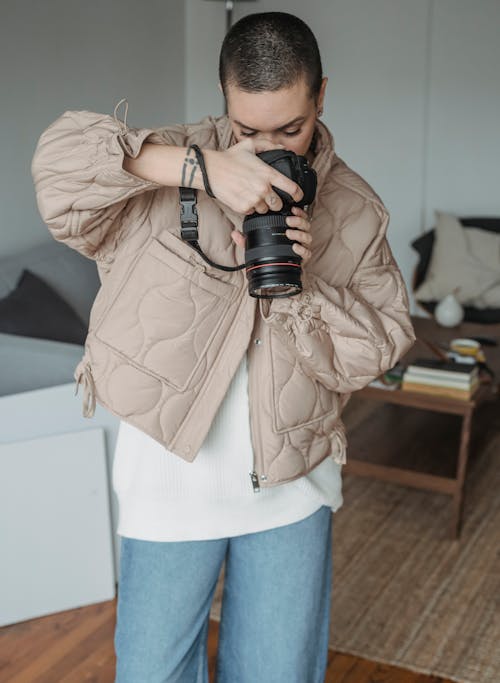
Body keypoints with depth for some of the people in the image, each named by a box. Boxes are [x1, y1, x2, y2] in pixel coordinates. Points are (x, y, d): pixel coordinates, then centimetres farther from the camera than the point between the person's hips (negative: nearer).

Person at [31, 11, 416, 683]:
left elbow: (378, 350, -3)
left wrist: (298, 287, -21)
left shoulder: (356, 211, -1)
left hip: (292, 481, 2)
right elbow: (60, 159, -21)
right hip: (172, 471, -1)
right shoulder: (177, 159, -6)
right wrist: (201, 168, -30)